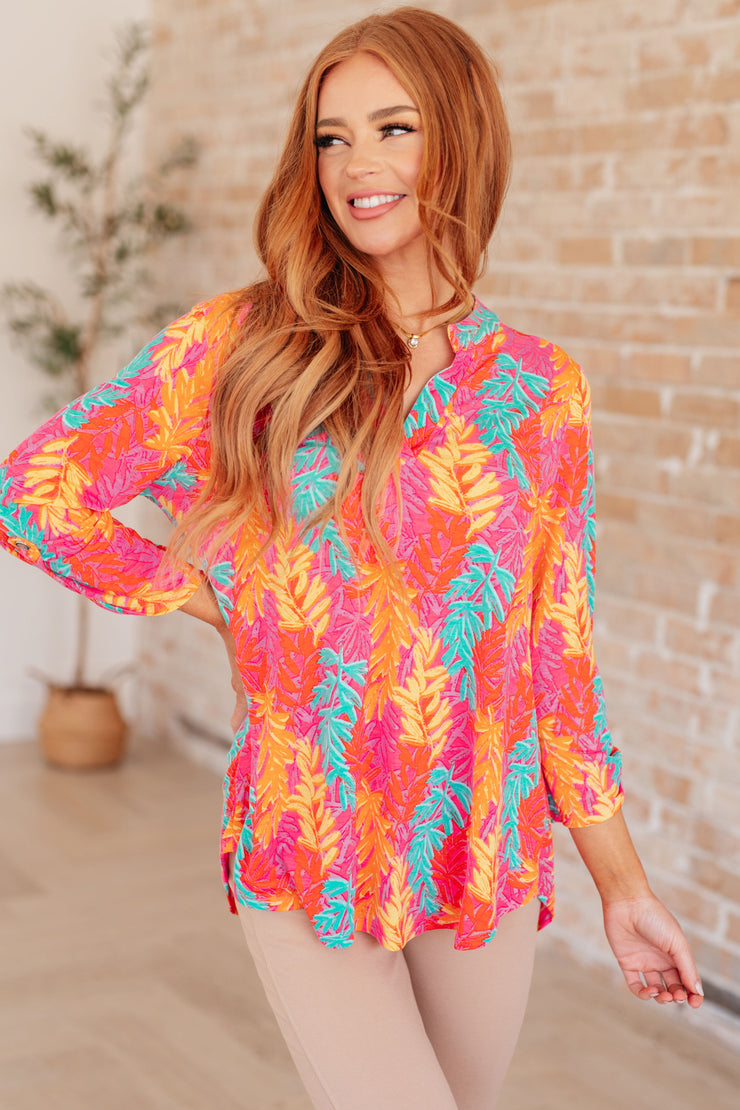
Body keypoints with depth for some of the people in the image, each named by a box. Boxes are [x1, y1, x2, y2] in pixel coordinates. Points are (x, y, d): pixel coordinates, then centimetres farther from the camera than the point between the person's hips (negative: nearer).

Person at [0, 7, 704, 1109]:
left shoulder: (542, 390, 3)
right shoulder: (240, 344, -4)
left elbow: (561, 650, 7)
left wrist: (622, 882, 8)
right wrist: (198, 591, 1)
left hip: (489, 861, 3)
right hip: (305, 868, -2)